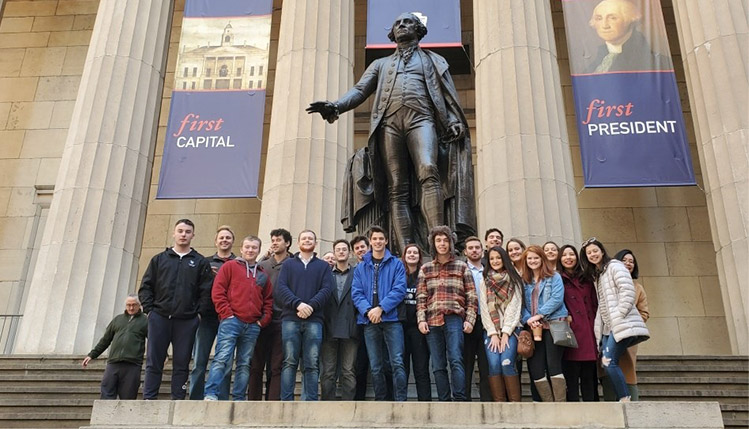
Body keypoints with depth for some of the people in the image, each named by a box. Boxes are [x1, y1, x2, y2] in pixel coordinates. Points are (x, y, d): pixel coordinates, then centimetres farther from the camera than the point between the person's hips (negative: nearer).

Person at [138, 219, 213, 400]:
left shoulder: (200, 262, 9)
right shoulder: (159, 259, 13)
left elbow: (207, 291, 2)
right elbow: (145, 287, 10)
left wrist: (198, 312, -6)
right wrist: (149, 309, 0)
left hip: (187, 321, -1)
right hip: (159, 318, 1)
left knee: (181, 363, 2)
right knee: (153, 362, 2)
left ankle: (178, 400, 7)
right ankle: (148, 399, 6)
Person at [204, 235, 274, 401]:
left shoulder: (263, 275, 19)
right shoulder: (230, 266, 7)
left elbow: (268, 300, 19)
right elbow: (217, 291, -1)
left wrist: (264, 320, 4)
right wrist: (226, 313, -9)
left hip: (253, 326, 4)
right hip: (231, 321, -4)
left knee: (245, 364, 6)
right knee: (223, 359, -14)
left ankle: (239, 398, 12)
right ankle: (211, 394, -12)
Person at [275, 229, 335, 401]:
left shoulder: (323, 266, 19)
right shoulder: (288, 264, 18)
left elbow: (327, 289, 4)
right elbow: (281, 288, 4)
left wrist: (311, 305, -13)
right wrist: (298, 304, -14)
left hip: (314, 320, 0)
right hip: (290, 319, 0)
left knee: (312, 364, -4)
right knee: (289, 362, -4)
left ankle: (311, 401, -3)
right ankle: (286, 401, -4)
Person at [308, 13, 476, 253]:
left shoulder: (434, 60, 28)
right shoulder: (381, 64, 31)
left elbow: (449, 95, 16)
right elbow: (359, 90, 18)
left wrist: (455, 122, -5)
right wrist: (335, 106, -3)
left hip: (421, 118, -2)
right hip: (389, 122, 2)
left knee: (428, 172, -29)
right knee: (397, 189, -10)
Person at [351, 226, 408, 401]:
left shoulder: (396, 264, 7)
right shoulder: (361, 267, 14)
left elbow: (399, 289, -5)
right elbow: (356, 292, 3)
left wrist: (381, 308, -17)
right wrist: (368, 310, -15)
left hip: (392, 319, -3)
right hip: (369, 321, 3)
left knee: (397, 363, -10)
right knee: (375, 367, 7)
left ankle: (400, 401, -7)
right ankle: (380, 401, 15)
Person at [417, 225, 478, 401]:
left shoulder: (462, 267, 10)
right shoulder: (425, 269, 15)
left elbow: (472, 296, 6)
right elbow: (421, 297, 10)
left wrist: (470, 320, -3)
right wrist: (421, 319, -1)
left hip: (454, 319, -2)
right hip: (432, 321, 3)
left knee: (456, 360, -15)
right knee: (438, 366, 3)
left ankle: (460, 399, -13)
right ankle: (444, 401, 9)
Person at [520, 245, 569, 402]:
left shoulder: (554, 277, 5)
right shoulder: (524, 281, 17)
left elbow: (557, 299, -8)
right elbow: (522, 305, 9)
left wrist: (539, 315, -14)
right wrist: (528, 319, -10)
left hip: (553, 324, -4)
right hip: (534, 328, 4)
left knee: (553, 366, -10)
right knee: (535, 369, -2)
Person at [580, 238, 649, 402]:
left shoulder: (614, 266, -1)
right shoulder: (597, 275, 23)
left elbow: (627, 292, -13)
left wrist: (619, 316, -15)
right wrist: (599, 328, 13)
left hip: (622, 324, -8)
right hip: (609, 327, 8)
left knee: (609, 362, -16)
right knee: (606, 363, -3)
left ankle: (625, 399, -11)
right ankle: (620, 400, -1)